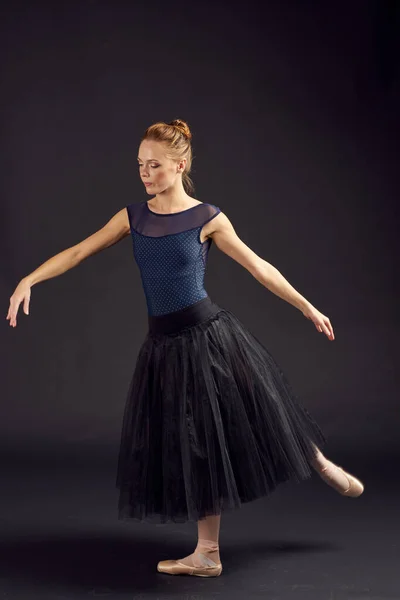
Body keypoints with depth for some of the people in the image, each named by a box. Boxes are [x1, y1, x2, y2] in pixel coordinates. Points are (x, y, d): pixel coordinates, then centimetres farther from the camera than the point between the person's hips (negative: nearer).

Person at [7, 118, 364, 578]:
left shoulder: (208, 218, -6)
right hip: (164, 344, 4)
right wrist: (28, 280, -6)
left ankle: (324, 466, 37)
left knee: (257, 414, 5)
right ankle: (207, 554, 21)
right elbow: (78, 253, 4)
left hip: (210, 334, -3)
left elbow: (259, 268, 0)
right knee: (195, 445, 11)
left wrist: (307, 307, 4)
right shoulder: (132, 217, 4)